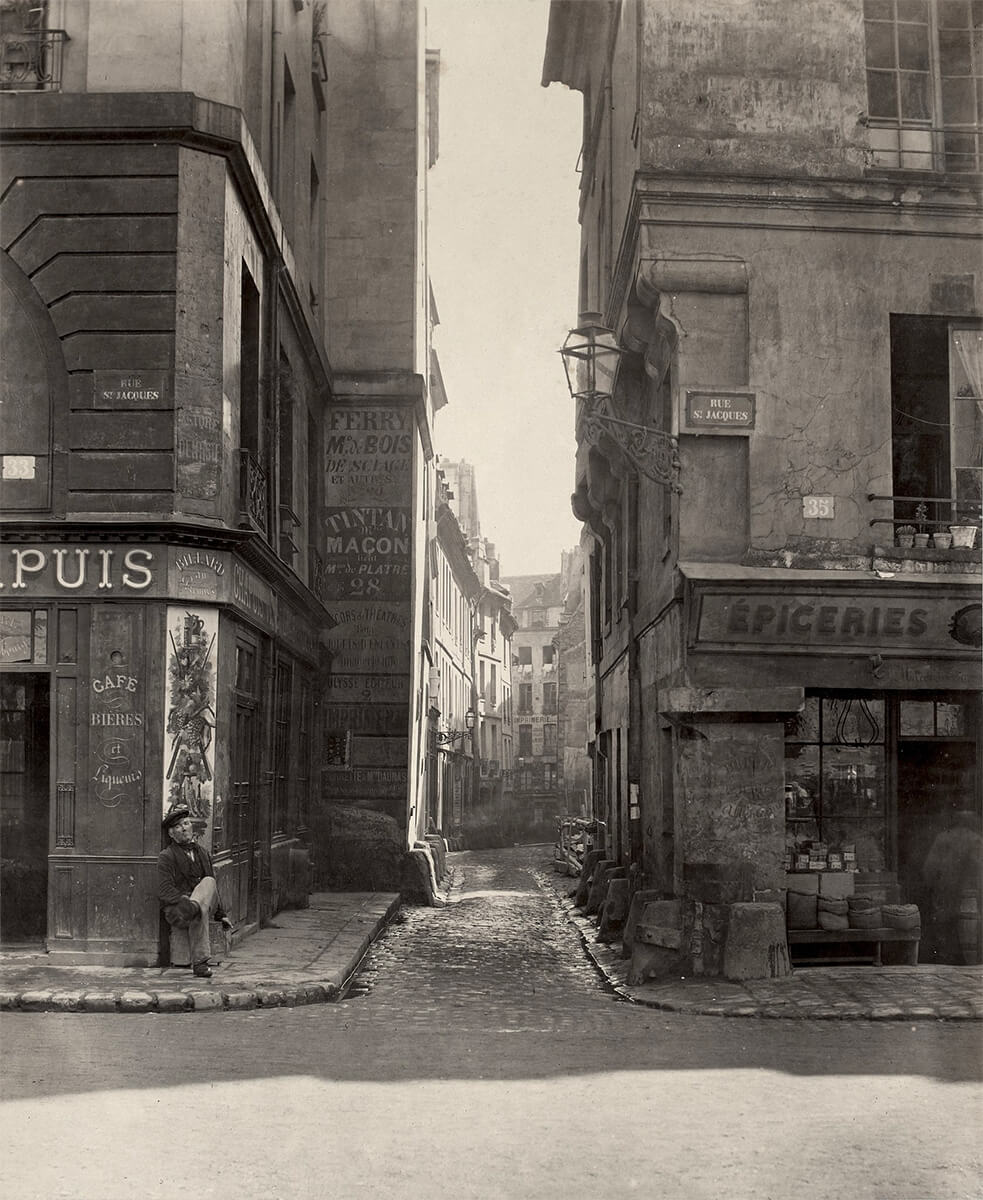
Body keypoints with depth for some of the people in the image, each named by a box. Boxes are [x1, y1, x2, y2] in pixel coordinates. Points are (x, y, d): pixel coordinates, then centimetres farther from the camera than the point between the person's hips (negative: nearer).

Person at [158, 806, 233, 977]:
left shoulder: (202, 852, 22)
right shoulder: (166, 857, 2)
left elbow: (213, 889, 30)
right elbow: (164, 892, -12)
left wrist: (221, 915, 24)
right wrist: (185, 900, -30)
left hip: (204, 903, 5)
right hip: (176, 910, -4)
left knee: (208, 882, -29)